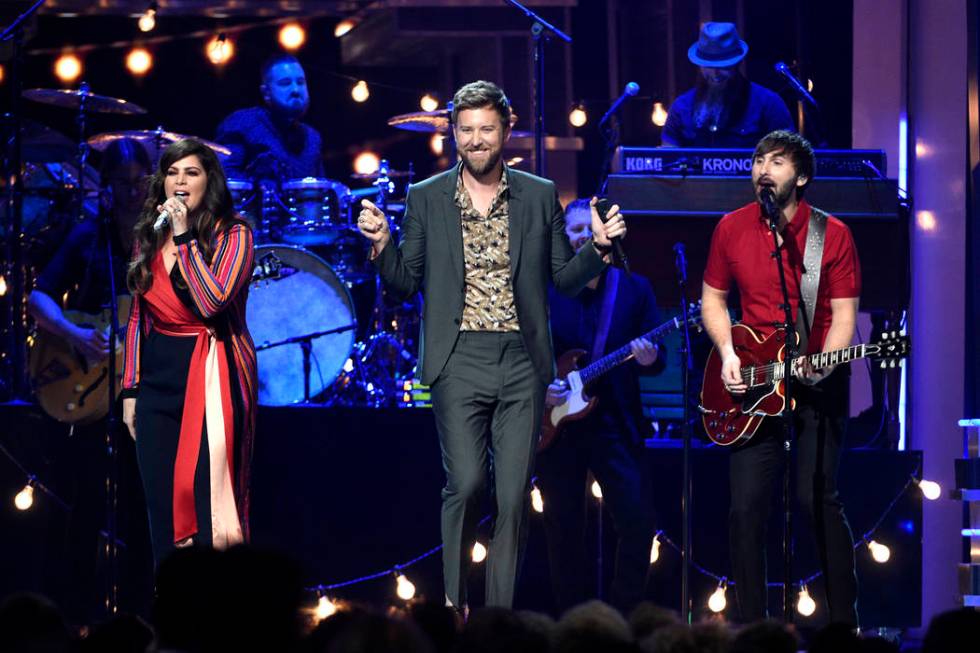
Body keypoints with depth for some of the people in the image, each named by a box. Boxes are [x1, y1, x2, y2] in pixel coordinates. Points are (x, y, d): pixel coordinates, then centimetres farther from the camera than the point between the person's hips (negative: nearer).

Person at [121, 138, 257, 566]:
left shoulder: (232, 235, -4)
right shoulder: (150, 237, 12)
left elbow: (211, 301, -19)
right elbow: (138, 317, 15)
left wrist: (184, 238, -16)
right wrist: (130, 389, 11)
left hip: (211, 375, -6)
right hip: (158, 375, 6)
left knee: (206, 506, -9)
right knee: (162, 508, 5)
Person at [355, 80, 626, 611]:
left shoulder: (540, 196, 9)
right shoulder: (426, 198, 7)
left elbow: (564, 280, 12)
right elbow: (406, 284, 9)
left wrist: (598, 247, -5)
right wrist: (381, 245, -9)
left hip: (522, 364, 1)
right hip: (458, 362, -1)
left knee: (513, 495, -2)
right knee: (465, 484, -14)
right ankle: (454, 602, 4)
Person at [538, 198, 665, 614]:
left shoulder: (635, 290, 6)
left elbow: (658, 358, 5)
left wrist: (650, 359, -18)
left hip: (616, 425, 0)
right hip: (556, 425, 0)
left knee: (638, 522, -11)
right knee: (565, 533, 3)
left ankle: (624, 619, 1)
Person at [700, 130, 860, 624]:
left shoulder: (832, 235, -6)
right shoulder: (732, 229, 4)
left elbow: (843, 313, -5)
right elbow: (713, 299, 13)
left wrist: (823, 364, -22)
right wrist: (727, 353, -3)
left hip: (818, 385, -3)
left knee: (817, 499, -10)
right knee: (746, 505, -3)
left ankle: (844, 618, 0)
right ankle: (752, 621, 6)